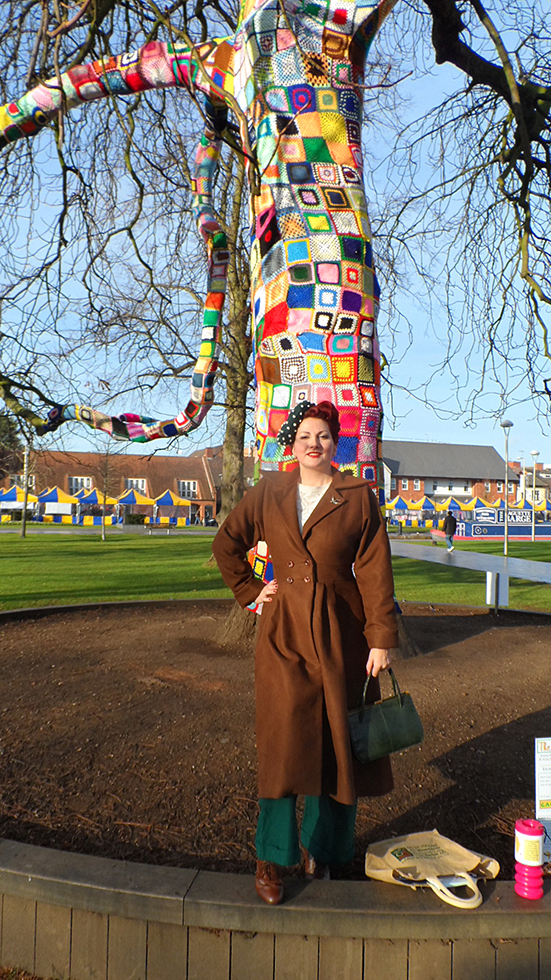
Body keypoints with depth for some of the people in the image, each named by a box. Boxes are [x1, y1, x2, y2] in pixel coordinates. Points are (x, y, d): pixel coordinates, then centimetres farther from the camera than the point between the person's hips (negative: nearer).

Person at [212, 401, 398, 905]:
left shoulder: (359, 499, -1)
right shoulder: (268, 494, 3)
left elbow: (375, 572, -4)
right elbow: (227, 544, 16)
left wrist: (382, 638, -9)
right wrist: (250, 592, 8)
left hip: (340, 636, 0)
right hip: (284, 635, 0)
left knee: (335, 741, 8)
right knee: (283, 742, -3)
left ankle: (322, 845, 28)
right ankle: (271, 860, 11)